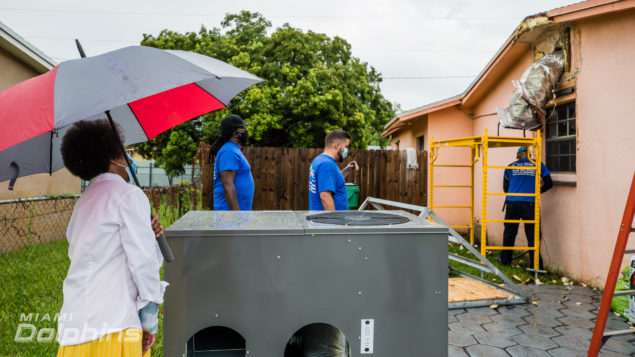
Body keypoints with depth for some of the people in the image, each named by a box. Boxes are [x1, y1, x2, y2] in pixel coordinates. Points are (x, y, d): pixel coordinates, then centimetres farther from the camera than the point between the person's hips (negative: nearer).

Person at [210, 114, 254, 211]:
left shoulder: (234, 150, 17)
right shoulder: (229, 151, -15)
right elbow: (227, 184, -23)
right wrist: (236, 212, -26)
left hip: (238, 209, 10)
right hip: (231, 209, -10)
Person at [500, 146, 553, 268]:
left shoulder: (510, 167, 11)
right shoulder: (538, 165, 7)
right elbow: (549, 184, 11)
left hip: (512, 203, 2)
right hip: (529, 204, -1)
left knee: (509, 232, 15)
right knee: (532, 235, 3)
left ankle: (505, 259, 26)